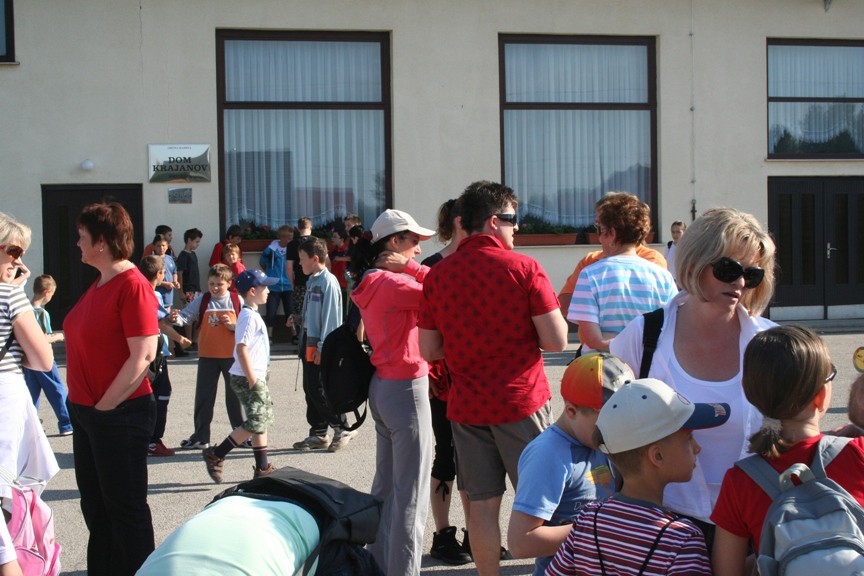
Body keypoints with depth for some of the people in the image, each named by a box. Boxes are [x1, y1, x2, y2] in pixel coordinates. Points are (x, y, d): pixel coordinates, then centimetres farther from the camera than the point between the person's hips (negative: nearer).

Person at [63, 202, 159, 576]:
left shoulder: (132, 285, -17)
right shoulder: (99, 285, 11)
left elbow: (143, 354, -22)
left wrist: (105, 405, -18)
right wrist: (83, 404, 12)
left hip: (120, 414, -9)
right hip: (87, 411, 9)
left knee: (124, 506, 4)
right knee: (95, 504, 19)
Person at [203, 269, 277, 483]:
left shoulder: (253, 315, 16)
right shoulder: (249, 316, -15)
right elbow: (242, 349, -23)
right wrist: (252, 380, -23)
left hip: (255, 377, 10)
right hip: (247, 379, -10)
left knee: (263, 420, 12)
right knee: (256, 423, -12)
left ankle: (262, 467, 17)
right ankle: (215, 455, -4)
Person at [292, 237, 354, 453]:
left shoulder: (328, 282, -15)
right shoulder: (312, 281, 12)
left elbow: (330, 317, -18)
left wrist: (323, 346, -20)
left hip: (321, 346, -9)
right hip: (309, 342, 9)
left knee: (318, 390, -7)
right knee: (310, 389, 11)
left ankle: (342, 429, 5)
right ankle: (318, 434, 19)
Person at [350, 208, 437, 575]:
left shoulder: (372, 283, 11)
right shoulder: (391, 282, -18)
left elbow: (415, 302, 9)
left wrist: (407, 271, -3)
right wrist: (412, 267, -16)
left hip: (383, 386, 10)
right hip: (406, 388, -10)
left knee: (386, 484, 18)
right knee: (410, 491, -2)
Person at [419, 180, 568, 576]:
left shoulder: (438, 275, 1)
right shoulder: (523, 268, -10)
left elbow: (429, 350, 4)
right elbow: (556, 341, -12)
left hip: (466, 405, 3)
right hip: (521, 401, -3)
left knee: (483, 503, 10)